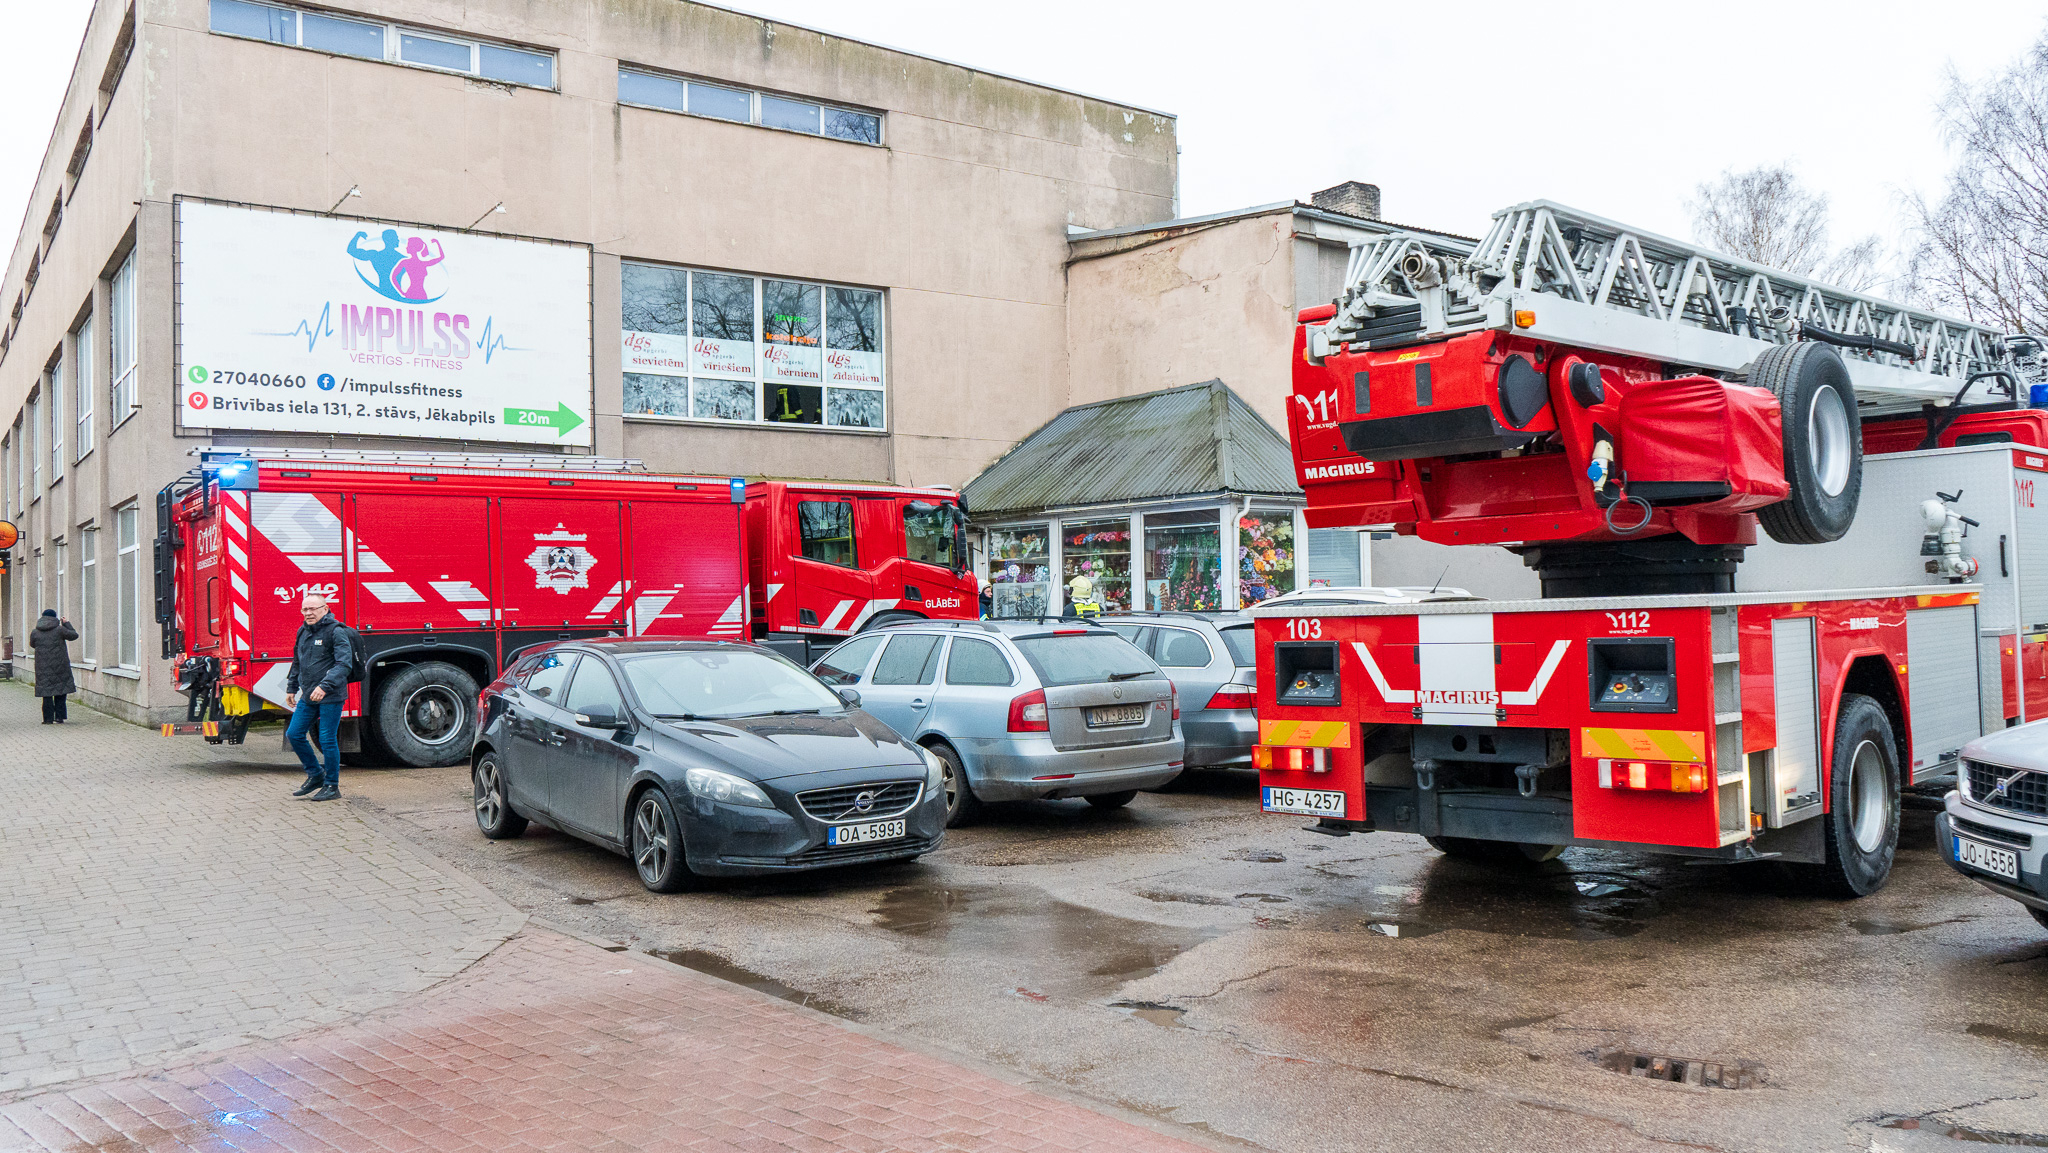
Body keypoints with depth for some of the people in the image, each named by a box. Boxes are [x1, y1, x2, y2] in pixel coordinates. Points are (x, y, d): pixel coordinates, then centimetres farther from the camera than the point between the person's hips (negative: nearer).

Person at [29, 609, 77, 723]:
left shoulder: (35, 632, 1)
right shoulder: (59, 630, -7)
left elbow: (32, 645, 18)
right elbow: (74, 635, 5)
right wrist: (67, 624, 16)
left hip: (43, 666, 1)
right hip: (59, 665, -1)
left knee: (46, 691, 5)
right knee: (60, 689, 7)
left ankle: (48, 718, 2)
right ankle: (59, 717, 5)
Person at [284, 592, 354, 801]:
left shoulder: (336, 632, -12)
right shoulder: (303, 632, 12)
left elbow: (344, 663, -21)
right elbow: (297, 663, 24)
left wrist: (325, 686, -31)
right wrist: (291, 688, 22)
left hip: (331, 697, -8)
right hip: (309, 697, 8)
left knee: (328, 740, -4)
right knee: (294, 734, 8)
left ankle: (332, 785, 8)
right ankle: (315, 775, 23)